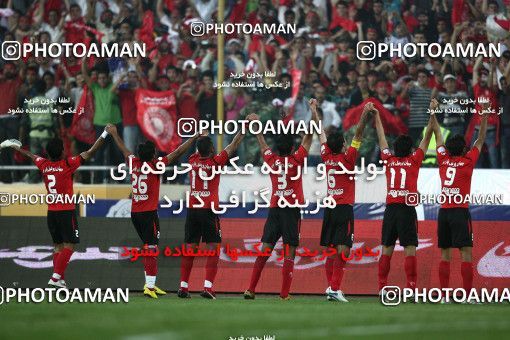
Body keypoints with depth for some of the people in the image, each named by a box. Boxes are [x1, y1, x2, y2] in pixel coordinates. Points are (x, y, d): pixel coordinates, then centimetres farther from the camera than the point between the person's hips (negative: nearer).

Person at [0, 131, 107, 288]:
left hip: (51, 212, 6)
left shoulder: (44, 165, 4)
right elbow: (91, 152, -9)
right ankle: (56, 277, -19)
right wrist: (105, 134, -1)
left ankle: (61, 280, 6)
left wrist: (15, 146, 41)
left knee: (58, 246, 10)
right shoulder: (68, 164, -10)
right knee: (69, 246, -6)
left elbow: (30, 155, 24)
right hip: (66, 211, -6)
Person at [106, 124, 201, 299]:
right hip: (149, 213, -7)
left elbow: (123, 149, 23)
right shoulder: (155, 166, -11)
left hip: (135, 213, 7)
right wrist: (195, 138, -6)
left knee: (148, 247, 17)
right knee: (151, 248, -8)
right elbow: (177, 153, -11)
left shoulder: (134, 163, 4)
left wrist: (114, 133, 40)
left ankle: (150, 283, 20)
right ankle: (149, 286, -15)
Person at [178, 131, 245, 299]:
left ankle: (183, 287, 7)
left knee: (190, 249, 8)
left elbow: (198, 150, 30)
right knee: (213, 249, -2)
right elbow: (233, 145, 2)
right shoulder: (215, 162, -6)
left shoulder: (193, 160, 6)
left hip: (192, 210, 5)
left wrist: (202, 137, 46)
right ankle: (207, 287, -13)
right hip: (208, 210, -5)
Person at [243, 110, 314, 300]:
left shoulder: (272, 160, 5)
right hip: (292, 211, -4)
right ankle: (285, 294, -8)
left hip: (274, 210, 4)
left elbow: (262, 143, 22)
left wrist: (256, 125, 37)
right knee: (290, 253, -3)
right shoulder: (296, 160, -3)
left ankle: (250, 290, -1)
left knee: (265, 251, 4)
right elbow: (309, 136, 4)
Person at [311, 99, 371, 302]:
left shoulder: (327, 157, 3)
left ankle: (330, 286, 11)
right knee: (343, 249, -11)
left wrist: (314, 110, 24)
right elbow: (358, 135, -13)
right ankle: (335, 288, -20)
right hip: (344, 209, -6)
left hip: (330, 208, 6)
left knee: (331, 250, 10)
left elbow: (321, 133, 14)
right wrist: (365, 114, -15)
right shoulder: (347, 159, -10)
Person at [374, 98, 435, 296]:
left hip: (390, 209, 4)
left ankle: (382, 288, 6)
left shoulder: (389, 160, 7)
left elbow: (382, 138, 19)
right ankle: (411, 288, -15)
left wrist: (376, 116, 29)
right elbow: (427, 137, 1)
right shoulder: (413, 161, 0)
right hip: (407, 210, -4)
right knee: (410, 250, -7)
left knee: (386, 250, 7)